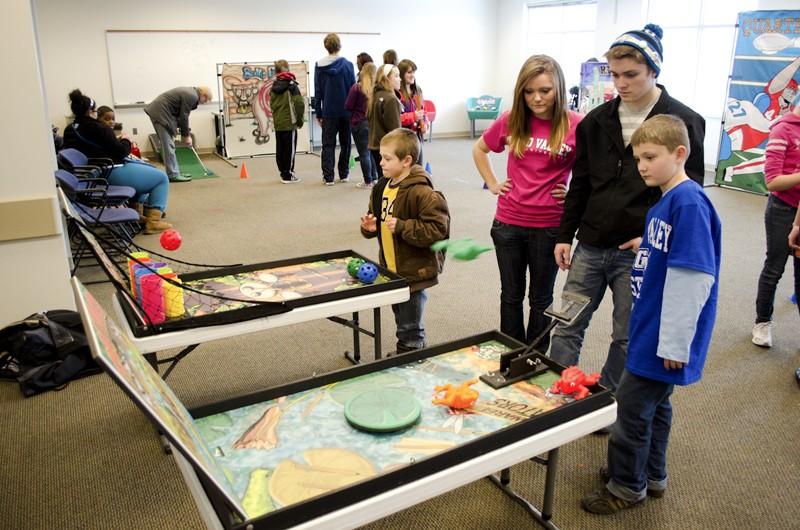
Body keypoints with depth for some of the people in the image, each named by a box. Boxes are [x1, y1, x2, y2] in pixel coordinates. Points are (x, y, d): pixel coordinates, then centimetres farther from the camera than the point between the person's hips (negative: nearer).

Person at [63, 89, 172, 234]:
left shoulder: (69, 130, 9)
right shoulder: (98, 129, -17)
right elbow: (121, 151, -13)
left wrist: (116, 141, 16)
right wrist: (126, 141, 7)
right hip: (113, 175, -10)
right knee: (162, 177, 0)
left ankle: (138, 213, 30)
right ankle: (153, 221, -8)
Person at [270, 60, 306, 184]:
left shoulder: (273, 87, 7)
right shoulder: (291, 85, -9)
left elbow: (272, 104, 9)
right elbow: (299, 103, -15)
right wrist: (300, 120, -3)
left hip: (277, 124, 6)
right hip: (289, 123, -5)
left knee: (280, 149, 11)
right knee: (289, 149, 1)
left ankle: (283, 173, 19)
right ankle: (288, 175, 4)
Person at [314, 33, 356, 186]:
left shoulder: (319, 66, -1)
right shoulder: (347, 65, -5)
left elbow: (317, 91, 2)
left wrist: (318, 113, 8)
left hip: (329, 111, 0)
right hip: (346, 110, 0)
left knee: (328, 145, 4)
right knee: (345, 143, 12)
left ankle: (328, 177, -1)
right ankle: (344, 174, 16)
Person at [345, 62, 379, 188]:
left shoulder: (357, 87, -12)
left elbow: (348, 106, -4)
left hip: (359, 123, -3)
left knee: (364, 153, 3)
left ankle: (368, 182, 7)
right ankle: (374, 178, 22)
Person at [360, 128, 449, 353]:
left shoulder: (421, 192, -20)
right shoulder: (381, 188, 5)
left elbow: (438, 229, -24)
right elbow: (375, 218, 20)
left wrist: (402, 227, -28)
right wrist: (369, 227, -3)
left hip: (414, 273, -8)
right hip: (391, 271, 8)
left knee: (410, 330, 4)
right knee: (402, 322, 24)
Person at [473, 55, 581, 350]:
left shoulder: (576, 125, -13)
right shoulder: (511, 121, -2)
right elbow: (479, 149, 15)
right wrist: (492, 184, 7)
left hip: (549, 225, -3)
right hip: (508, 223, 3)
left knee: (541, 298, 14)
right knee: (511, 294, 16)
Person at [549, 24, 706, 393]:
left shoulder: (683, 123, -6)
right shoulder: (597, 120, 7)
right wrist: (565, 235, 7)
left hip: (639, 251, -4)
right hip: (590, 246, 4)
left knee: (627, 338, 10)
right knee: (567, 326, 7)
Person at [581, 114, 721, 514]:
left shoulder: (689, 203, -21)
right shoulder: (663, 203, 8)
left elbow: (693, 278, -25)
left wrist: (674, 343, -22)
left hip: (664, 338, -9)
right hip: (651, 329, 9)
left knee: (632, 405, 5)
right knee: (654, 403, 21)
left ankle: (627, 486, 25)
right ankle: (650, 475, 40)